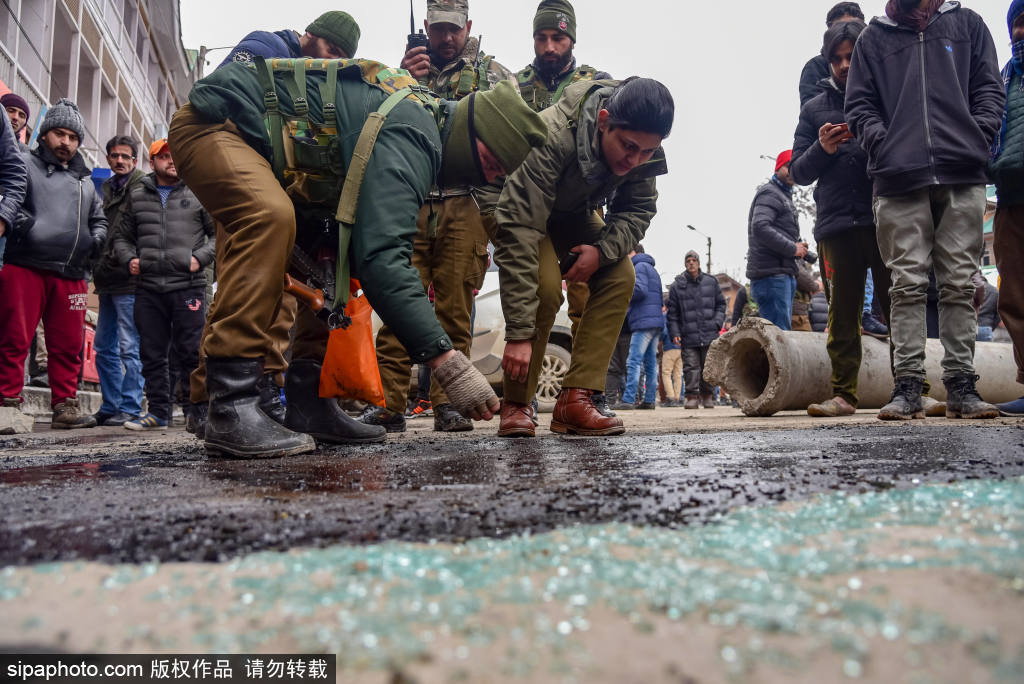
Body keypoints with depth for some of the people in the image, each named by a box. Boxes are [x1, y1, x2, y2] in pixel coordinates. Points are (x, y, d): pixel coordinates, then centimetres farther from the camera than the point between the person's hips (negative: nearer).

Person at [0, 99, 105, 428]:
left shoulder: (85, 180, 25)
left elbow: (99, 219, 33)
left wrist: (95, 238, 13)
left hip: (70, 274, 5)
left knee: (69, 345, 4)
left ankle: (65, 404, 9)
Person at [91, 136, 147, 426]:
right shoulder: (107, 188, 20)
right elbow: (102, 230, 24)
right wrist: (98, 268, 13)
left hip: (129, 280, -9)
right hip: (108, 281, 9)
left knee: (129, 347, -5)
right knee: (104, 346, 12)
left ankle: (130, 408, 2)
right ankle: (110, 407, 20)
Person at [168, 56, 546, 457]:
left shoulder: (422, 112, 5)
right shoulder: (410, 135, -27)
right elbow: (381, 255, -39)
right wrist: (446, 361, -41)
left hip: (253, 143, 10)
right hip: (211, 123, -10)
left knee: (332, 252, 4)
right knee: (271, 216, -36)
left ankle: (307, 402, 3)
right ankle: (230, 407, -33)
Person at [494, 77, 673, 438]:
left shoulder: (645, 152, -23)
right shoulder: (552, 137, -41)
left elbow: (638, 211, -9)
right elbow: (519, 232, -45)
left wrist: (603, 250, -32)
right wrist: (518, 333, -47)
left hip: (575, 214, 6)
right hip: (526, 209, -5)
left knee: (620, 277, -16)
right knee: (545, 287, -29)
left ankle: (574, 400, -14)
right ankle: (515, 405, -13)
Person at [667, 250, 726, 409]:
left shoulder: (711, 282, 9)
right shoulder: (677, 285, 3)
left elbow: (721, 304, 15)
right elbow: (672, 312, 5)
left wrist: (717, 323, 1)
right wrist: (674, 333, -3)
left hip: (710, 335, 2)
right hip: (688, 336, -1)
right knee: (691, 367, -4)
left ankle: (707, 396, 17)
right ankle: (692, 396, 1)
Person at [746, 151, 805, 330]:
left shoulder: (786, 196, 27)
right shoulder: (770, 193, -5)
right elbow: (760, 228, -22)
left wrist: (798, 246, 8)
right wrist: (793, 248, -14)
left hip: (784, 273, 10)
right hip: (771, 274, -10)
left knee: (782, 331, 11)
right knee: (779, 333, -15)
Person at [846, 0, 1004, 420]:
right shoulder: (873, 37, 19)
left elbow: (990, 90, 16)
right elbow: (859, 105, 13)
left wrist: (978, 137, -1)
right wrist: (882, 142, -5)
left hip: (963, 178, 1)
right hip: (899, 180, -1)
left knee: (960, 284, -1)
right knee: (908, 284, -6)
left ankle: (961, 385, 2)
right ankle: (908, 386, -5)